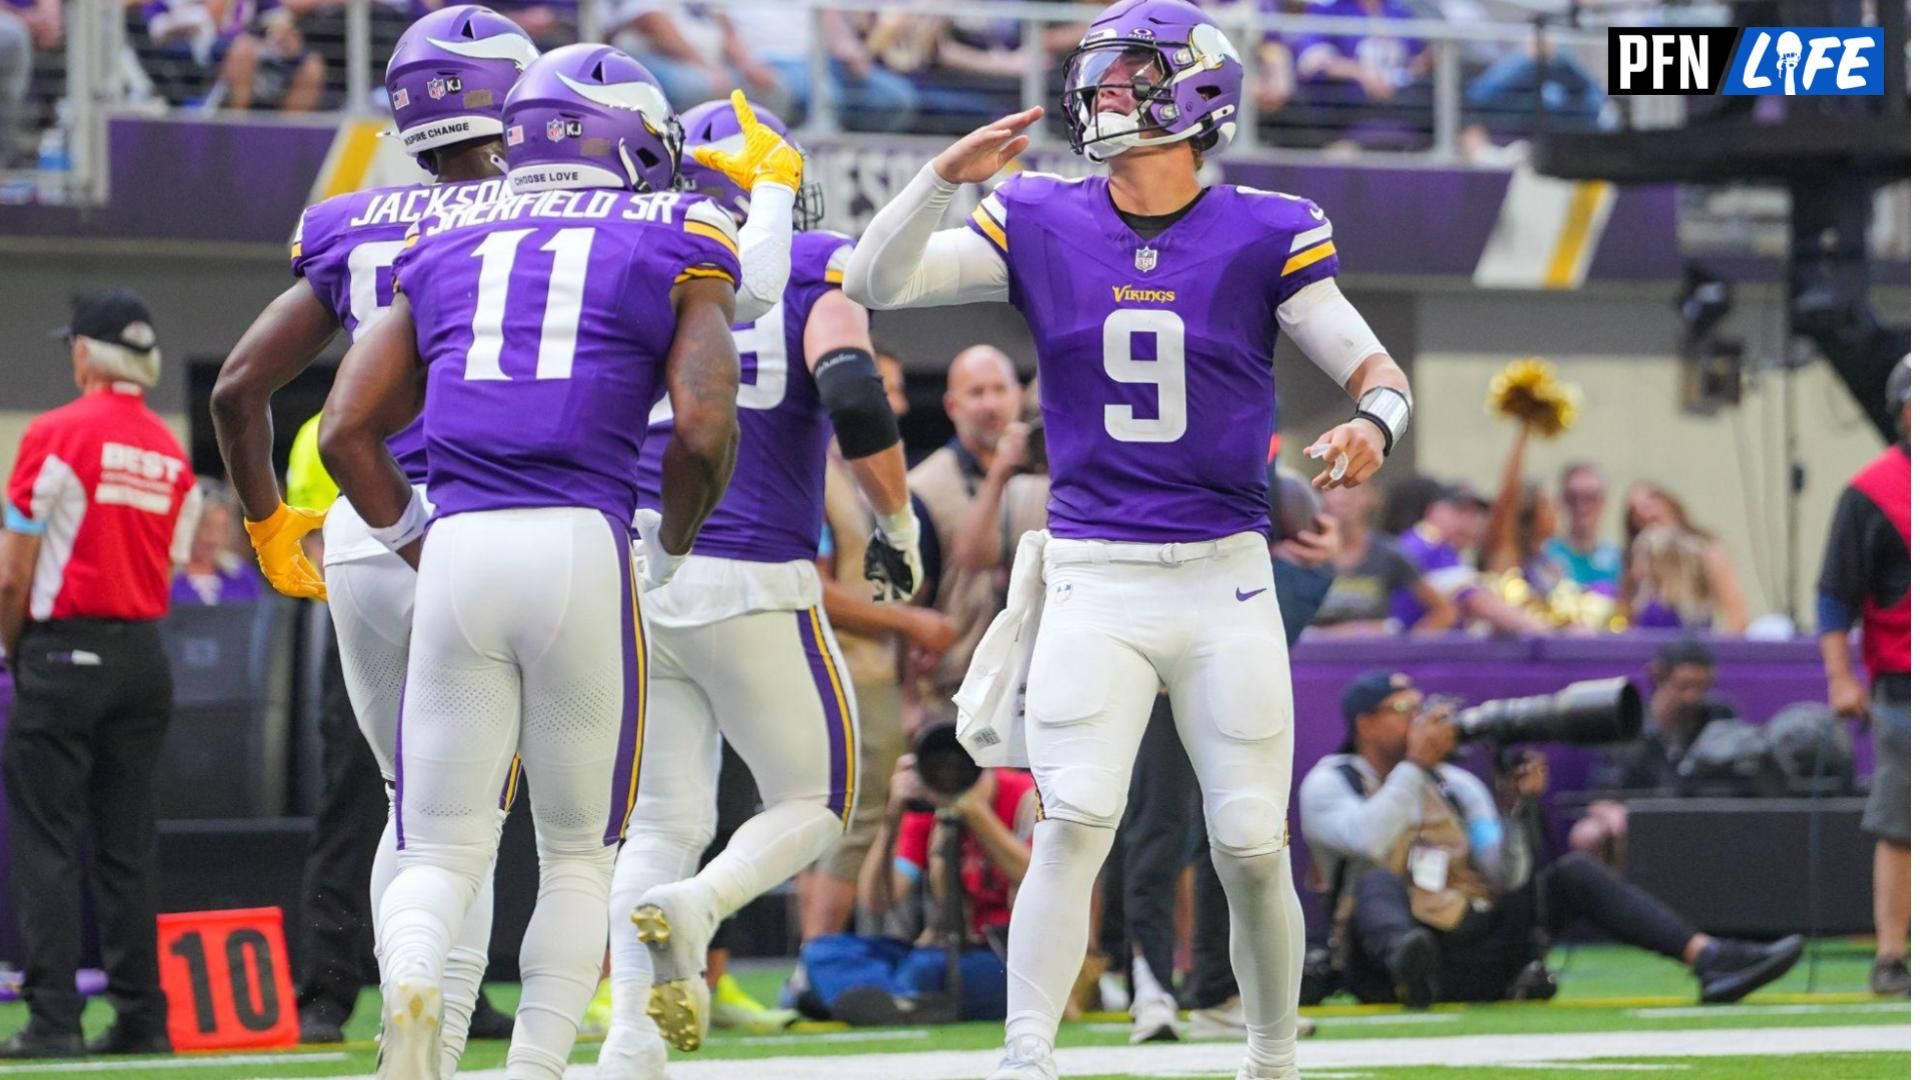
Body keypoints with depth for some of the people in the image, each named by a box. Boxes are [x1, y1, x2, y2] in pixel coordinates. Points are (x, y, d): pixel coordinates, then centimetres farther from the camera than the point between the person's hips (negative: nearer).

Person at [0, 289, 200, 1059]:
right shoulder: (172, 455, 9)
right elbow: (166, 569, 10)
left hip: (63, 653, -6)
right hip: (144, 658, 6)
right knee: (127, 846, 10)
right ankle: (141, 1017, 7)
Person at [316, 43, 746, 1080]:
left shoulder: (447, 248, 19)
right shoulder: (674, 246, 10)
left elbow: (347, 430, 13)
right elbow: (704, 430, -4)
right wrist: (670, 546, 14)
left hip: (458, 552, 2)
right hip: (584, 547, -2)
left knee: (441, 851, 7)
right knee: (577, 852, 14)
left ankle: (408, 993, -24)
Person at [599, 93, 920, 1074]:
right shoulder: (811, 272, 2)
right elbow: (855, 402, -15)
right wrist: (897, 526, -2)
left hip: (632, 579, 3)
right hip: (751, 585, -3)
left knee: (663, 823, 10)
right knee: (812, 803, 12)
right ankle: (693, 911, -18)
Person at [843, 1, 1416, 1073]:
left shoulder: (1265, 234, -3)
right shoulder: (1041, 224, 2)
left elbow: (1376, 369, -3)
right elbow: (876, 282, -2)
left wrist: (1374, 424, -26)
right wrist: (946, 175, -17)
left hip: (1225, 580, 0)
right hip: (1094, 580, 0)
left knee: (1253, 848, 3)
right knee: (1074, 823, -15)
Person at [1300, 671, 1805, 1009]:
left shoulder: (1457, 784, 21)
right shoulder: (1329, 783, 7)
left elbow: (1504, 879, 10)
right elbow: (1370, 843, -16)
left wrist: (1518, 808, -4)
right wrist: (1415, 765, -8)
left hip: (1476, 961, 5)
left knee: (1573, 872, -8)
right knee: (1381, 881, -35)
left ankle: (1709, 958, -24)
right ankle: (1408, 966, -72)